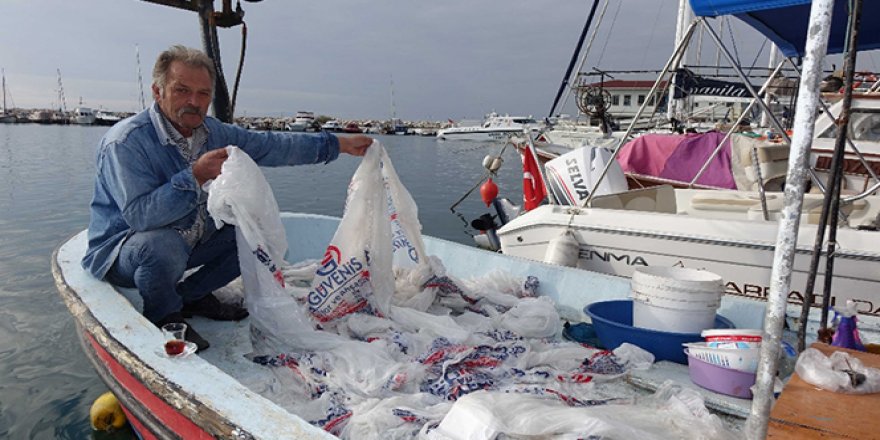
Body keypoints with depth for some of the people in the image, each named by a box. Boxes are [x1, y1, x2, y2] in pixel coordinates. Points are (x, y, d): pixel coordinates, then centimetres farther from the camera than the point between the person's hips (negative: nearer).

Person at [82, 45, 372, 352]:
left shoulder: (212, 132, -2)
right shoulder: (125, 142, -24)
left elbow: (273, 146, 1)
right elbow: (141, 215, -33)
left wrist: (339, 144, -2)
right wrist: (196, 175, -38)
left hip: (190, 241, 7)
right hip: (120, 250, -6)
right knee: (163, 244, -39)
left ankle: (191, 294, 11)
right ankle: (164, 317, -6)